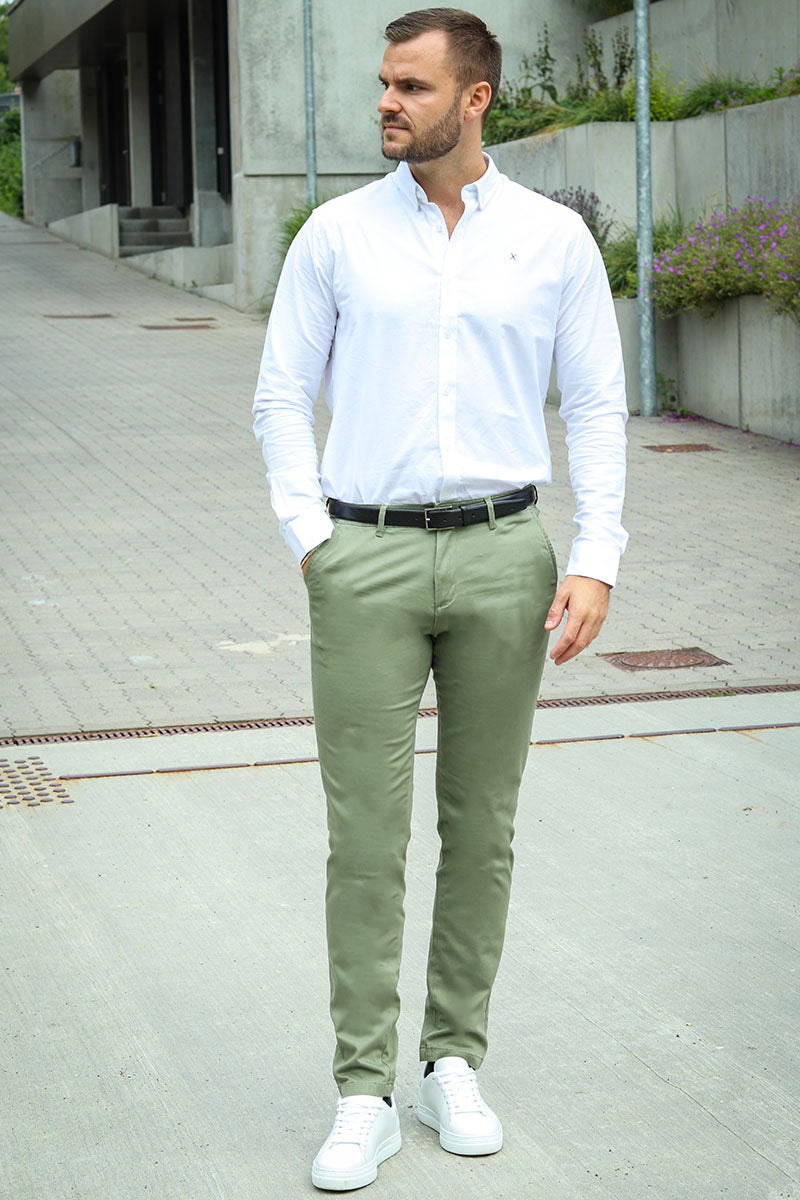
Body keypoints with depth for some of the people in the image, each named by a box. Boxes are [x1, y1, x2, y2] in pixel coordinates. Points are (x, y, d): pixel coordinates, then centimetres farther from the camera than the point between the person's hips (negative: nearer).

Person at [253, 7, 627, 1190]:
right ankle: (365, 1097, 7)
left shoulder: (555, 238, 2)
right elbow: (282, 397, 6)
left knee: (482, 824, 8)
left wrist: (595, 561, -8)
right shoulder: (337, 233, 2)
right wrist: (311, 539, -5)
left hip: (501, 556, 1)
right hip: (367, 559, -1)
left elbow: (598, 408, 3)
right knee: (366, 832, -2)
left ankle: (454, 1064, 23)